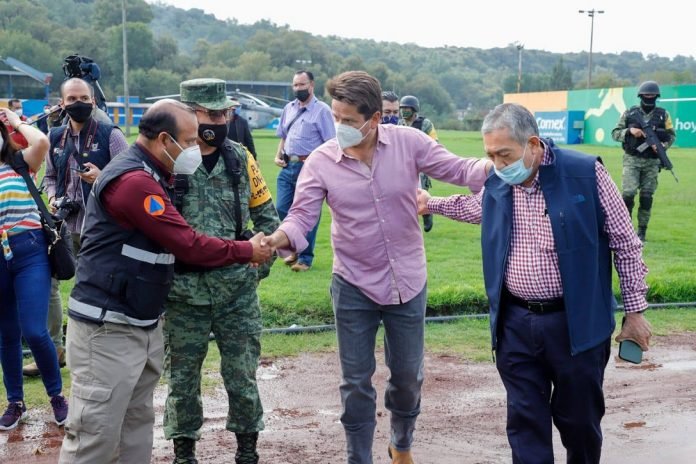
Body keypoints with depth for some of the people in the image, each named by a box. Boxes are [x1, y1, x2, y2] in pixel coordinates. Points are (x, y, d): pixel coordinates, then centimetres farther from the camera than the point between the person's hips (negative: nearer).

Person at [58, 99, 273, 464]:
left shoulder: (148, 177, 14)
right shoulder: (133, 180, -20)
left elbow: (176, 242, 11)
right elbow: (187, 245, -19)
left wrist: (244, 250, 3)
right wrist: (247, 251, -6)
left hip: (143, 325, 11)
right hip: (107, 328, -10)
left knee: (137, 426, 15)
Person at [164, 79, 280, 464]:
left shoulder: (240, 158, 2)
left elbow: (266, 215, 10)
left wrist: (262, 263, 5)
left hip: (237, 288, 2)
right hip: (184, 290, -2)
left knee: (242, 374, 9)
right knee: (182, 375, 10)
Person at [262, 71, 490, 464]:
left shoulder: (408, 143, -12)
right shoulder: (321, 161, -13)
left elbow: (457, 170, -10)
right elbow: (302, 216, -16)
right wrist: (280, 239, -37)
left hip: (408, 283, 1)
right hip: (354, 287, -1)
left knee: (408, 376, 16)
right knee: (357, 382, 9)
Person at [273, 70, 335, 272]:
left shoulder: (322, 110, -6)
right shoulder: (289, 108, 14)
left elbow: (331, 143, -10)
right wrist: (278, 155, 8)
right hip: (288, 166, 6)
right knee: (281, 209, 6)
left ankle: (305, 257, 13)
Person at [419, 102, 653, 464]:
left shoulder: (586, 173, -12)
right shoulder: (496, 183, 2)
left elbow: (625, 244, -5)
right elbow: (475, 207, 30)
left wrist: (634, 310, -3)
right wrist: (430, 204, 25)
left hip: (576, 322, -4)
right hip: (516, 324, 4)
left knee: (579, 417, 11)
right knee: (525, 420, 9)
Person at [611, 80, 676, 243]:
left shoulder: (663, 115, 4)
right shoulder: (629, 113, 2)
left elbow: (671, 135, 9)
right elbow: (615, 133, 5)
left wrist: (663, 145, -11)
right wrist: (629, 131, -14)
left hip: (652, 162, 1)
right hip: (632, 160, -1)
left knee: (646, 197, 2)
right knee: (628, 194, -12)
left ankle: (642, 232, 12)